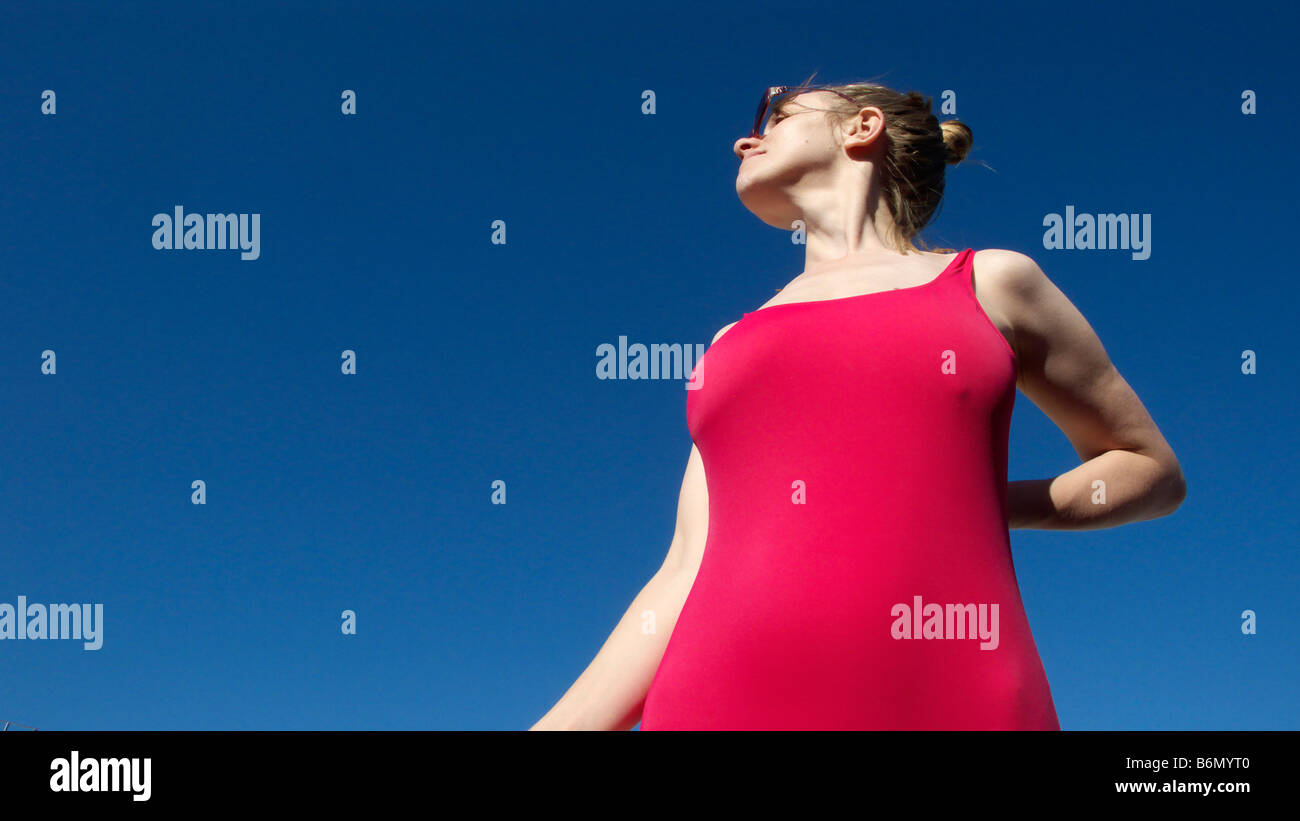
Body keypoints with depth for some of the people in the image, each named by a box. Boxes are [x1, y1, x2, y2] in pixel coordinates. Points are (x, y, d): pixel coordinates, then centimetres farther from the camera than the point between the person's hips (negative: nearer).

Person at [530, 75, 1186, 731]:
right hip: (724, 707, 3)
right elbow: (685, 578, 16)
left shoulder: (990, 285, 18)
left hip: (948, 703, -3)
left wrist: (988, 506, 8)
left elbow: (1153, 470, 23)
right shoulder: (730, 350, 25)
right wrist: (558, 727, 6)